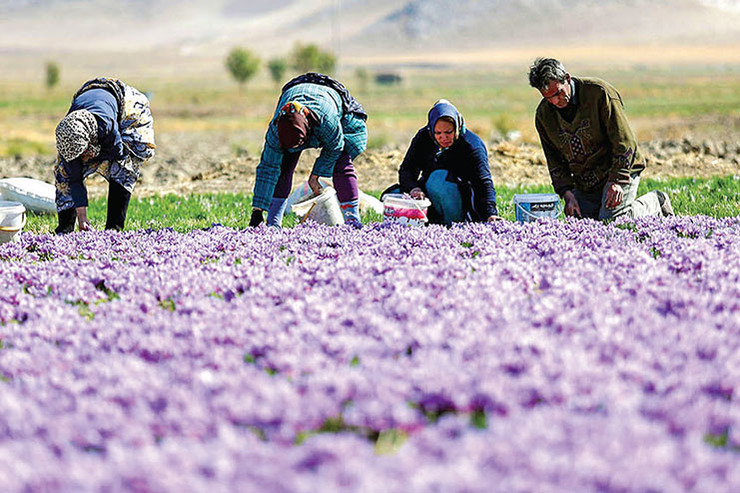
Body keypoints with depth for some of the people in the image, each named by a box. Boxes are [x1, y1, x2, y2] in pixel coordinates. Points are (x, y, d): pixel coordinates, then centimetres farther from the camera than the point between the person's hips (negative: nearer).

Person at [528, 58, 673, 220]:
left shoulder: (599, 92, -18)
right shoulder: (543, 115, -2)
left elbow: (624, 141, -17)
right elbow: (554, 160, 6)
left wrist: (617, 181, -25)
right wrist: (567, 193, -8)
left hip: (620, 171, -6)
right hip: (585, 184, 6)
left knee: (610, 220, -22)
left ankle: (654, 203, 7)